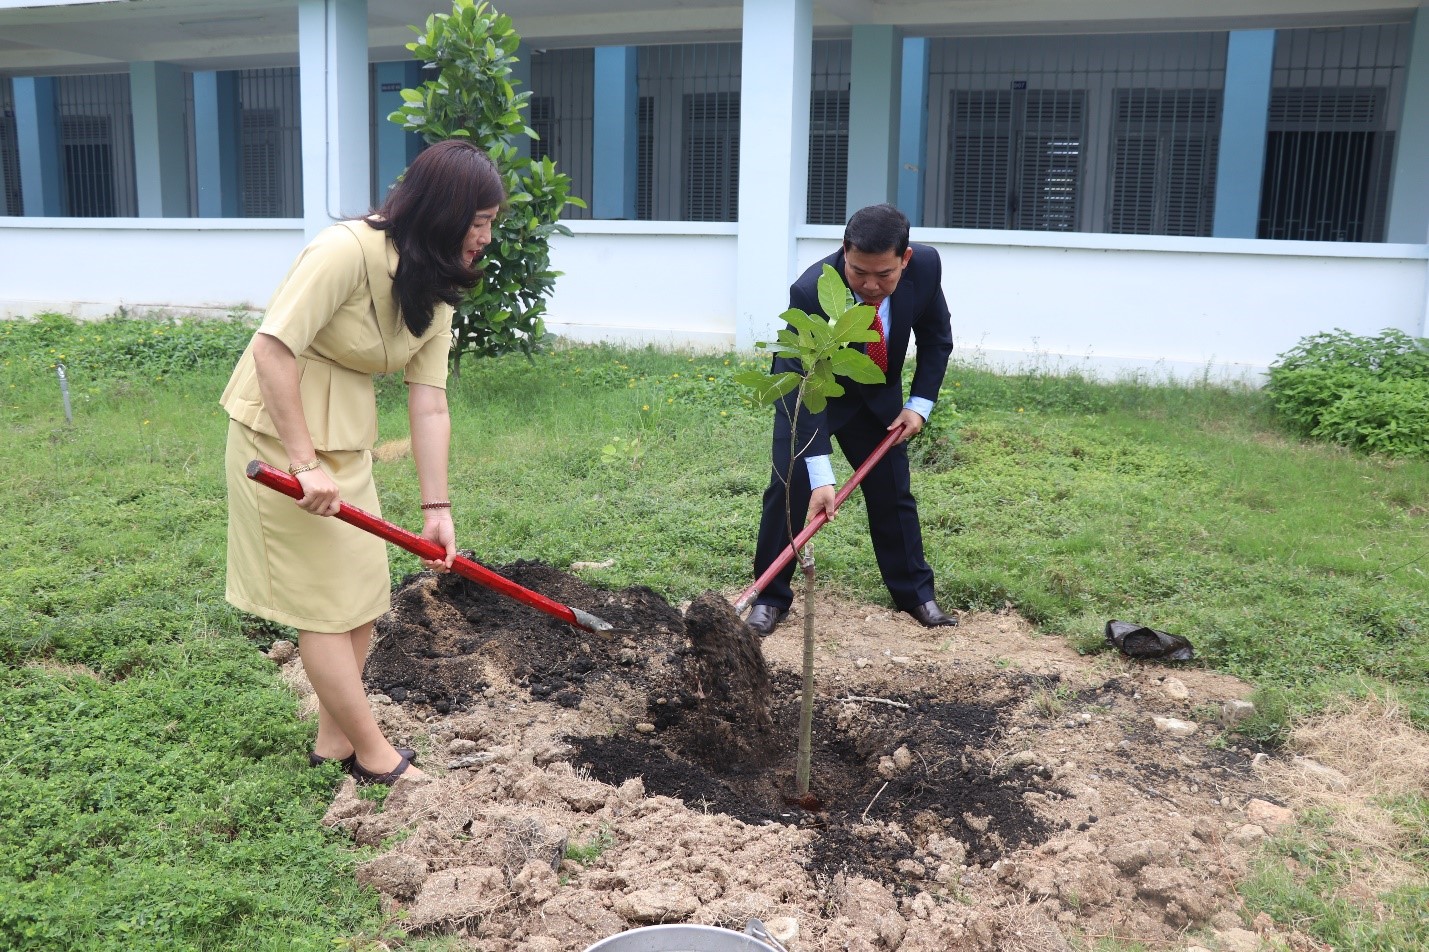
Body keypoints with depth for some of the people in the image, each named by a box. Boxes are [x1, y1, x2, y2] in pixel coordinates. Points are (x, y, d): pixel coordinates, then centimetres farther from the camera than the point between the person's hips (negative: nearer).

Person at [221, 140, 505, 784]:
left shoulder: (436, 289, 1)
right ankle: (376, 758, 12)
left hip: (345, 436, 9)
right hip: (281, 426, -8)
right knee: (326, 601, -1)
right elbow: (272, 349, -27)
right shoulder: (349, 249, -24)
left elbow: (428, 401, -3)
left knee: (364, 591, 12)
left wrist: (436, 507, -7)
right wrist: (305, 463, -27)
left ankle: (334, 739, 27)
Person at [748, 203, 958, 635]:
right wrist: (821, 478, -43)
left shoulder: (925, 266, -25)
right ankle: (770, 597, 4)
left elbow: (936, 337, -5)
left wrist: (920, 403, -14)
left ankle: (915, 592, 21)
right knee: (790, 488, -10)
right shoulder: (811, 291, -38)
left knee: (893, 490, 7)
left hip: (878, 392, 3)